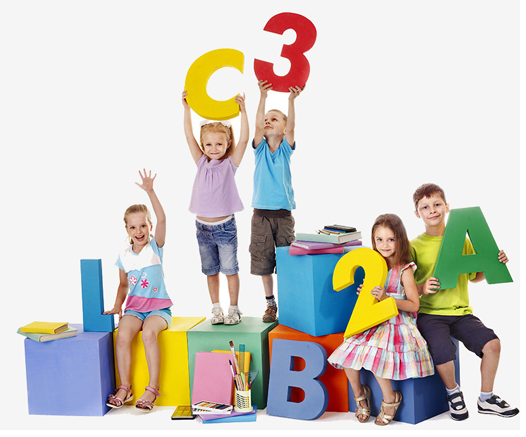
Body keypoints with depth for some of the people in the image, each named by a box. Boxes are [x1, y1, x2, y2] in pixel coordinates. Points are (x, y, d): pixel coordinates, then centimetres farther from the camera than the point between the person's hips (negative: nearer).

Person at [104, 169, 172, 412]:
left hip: (158, 307, -3)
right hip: (134, 307, 3)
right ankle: (125, 388, -14)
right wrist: (117, 306, 5)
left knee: (149, 332, -33)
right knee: (123, 335, -27)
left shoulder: (155, 247, -1)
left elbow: (162, 219, -17)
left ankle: (152, 388, -23)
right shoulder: (124, 257, 9)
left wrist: (150, 192, -25)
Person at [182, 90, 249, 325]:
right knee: (210, 270, 11)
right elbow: (189, 136, -1)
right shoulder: (202, 163, 4)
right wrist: (187, 108, -8)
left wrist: (243, 111, -21)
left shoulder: (230, 163, -3)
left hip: (225, 226, -3)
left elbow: (244, 140, -14)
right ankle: (216, 309, 22)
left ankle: (234, 309, 16)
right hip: (203, 226, 3)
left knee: (230, 269, 4)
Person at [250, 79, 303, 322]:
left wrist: (291, 101, -25)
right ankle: (271, 304, 17)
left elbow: (291, 127, -12)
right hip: (261, 214, 1)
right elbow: (258, 125, -10)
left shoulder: (286, 149, 4)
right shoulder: (260, 148, 6)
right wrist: (262, 97, -21)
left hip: (284, 214, -1)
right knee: (263, 261, 4)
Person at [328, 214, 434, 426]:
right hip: (375, 323, 6)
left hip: (398, 325, -6)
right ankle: (359, 394, 11)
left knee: (373, 355, -27)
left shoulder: (404, 271, -9)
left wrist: (386, 297, -22)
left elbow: (414, 305, -12)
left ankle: (390, 399, -3)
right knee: (349, 351, -12)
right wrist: (366, 294, -1)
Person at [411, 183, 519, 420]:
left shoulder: (462, 240, 9)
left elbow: (475, 276, 20)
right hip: (430, 314, -3)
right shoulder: (414, 246, -1)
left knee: (492, 343, -16)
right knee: (443, 351, -29)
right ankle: (453, 392, 5)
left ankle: (486, 399, 8)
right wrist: (421, 288, -19)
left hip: (461, 312, 4)